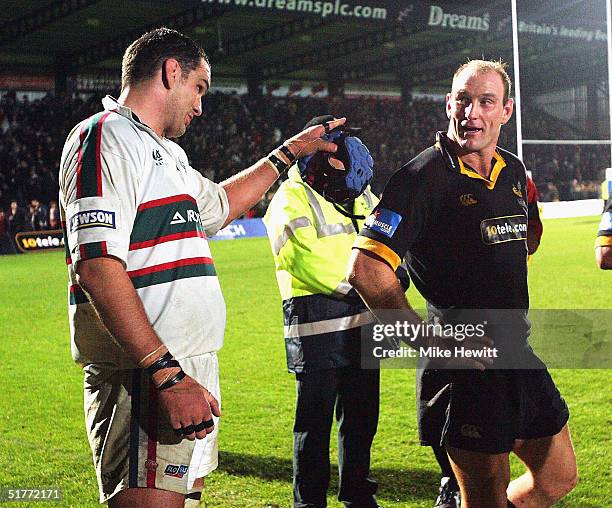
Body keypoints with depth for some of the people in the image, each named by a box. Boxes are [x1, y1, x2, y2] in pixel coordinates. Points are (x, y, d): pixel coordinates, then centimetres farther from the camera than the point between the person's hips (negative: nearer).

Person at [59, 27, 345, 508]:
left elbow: (218, 205, 43)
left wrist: (289, 152, 46)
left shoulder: (166, 153, 22)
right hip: (145, 378, -10)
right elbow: (97, 268, -21)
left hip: (188, 372, 10)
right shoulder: (106, 136, -9)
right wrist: (167, 374, -25)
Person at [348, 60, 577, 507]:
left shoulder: (515, 172, 10)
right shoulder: (424, 177, -14)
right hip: (465, 363, -8)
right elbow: (366, 269, -20)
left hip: (517, 354, 8)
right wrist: (432, 342, -20)